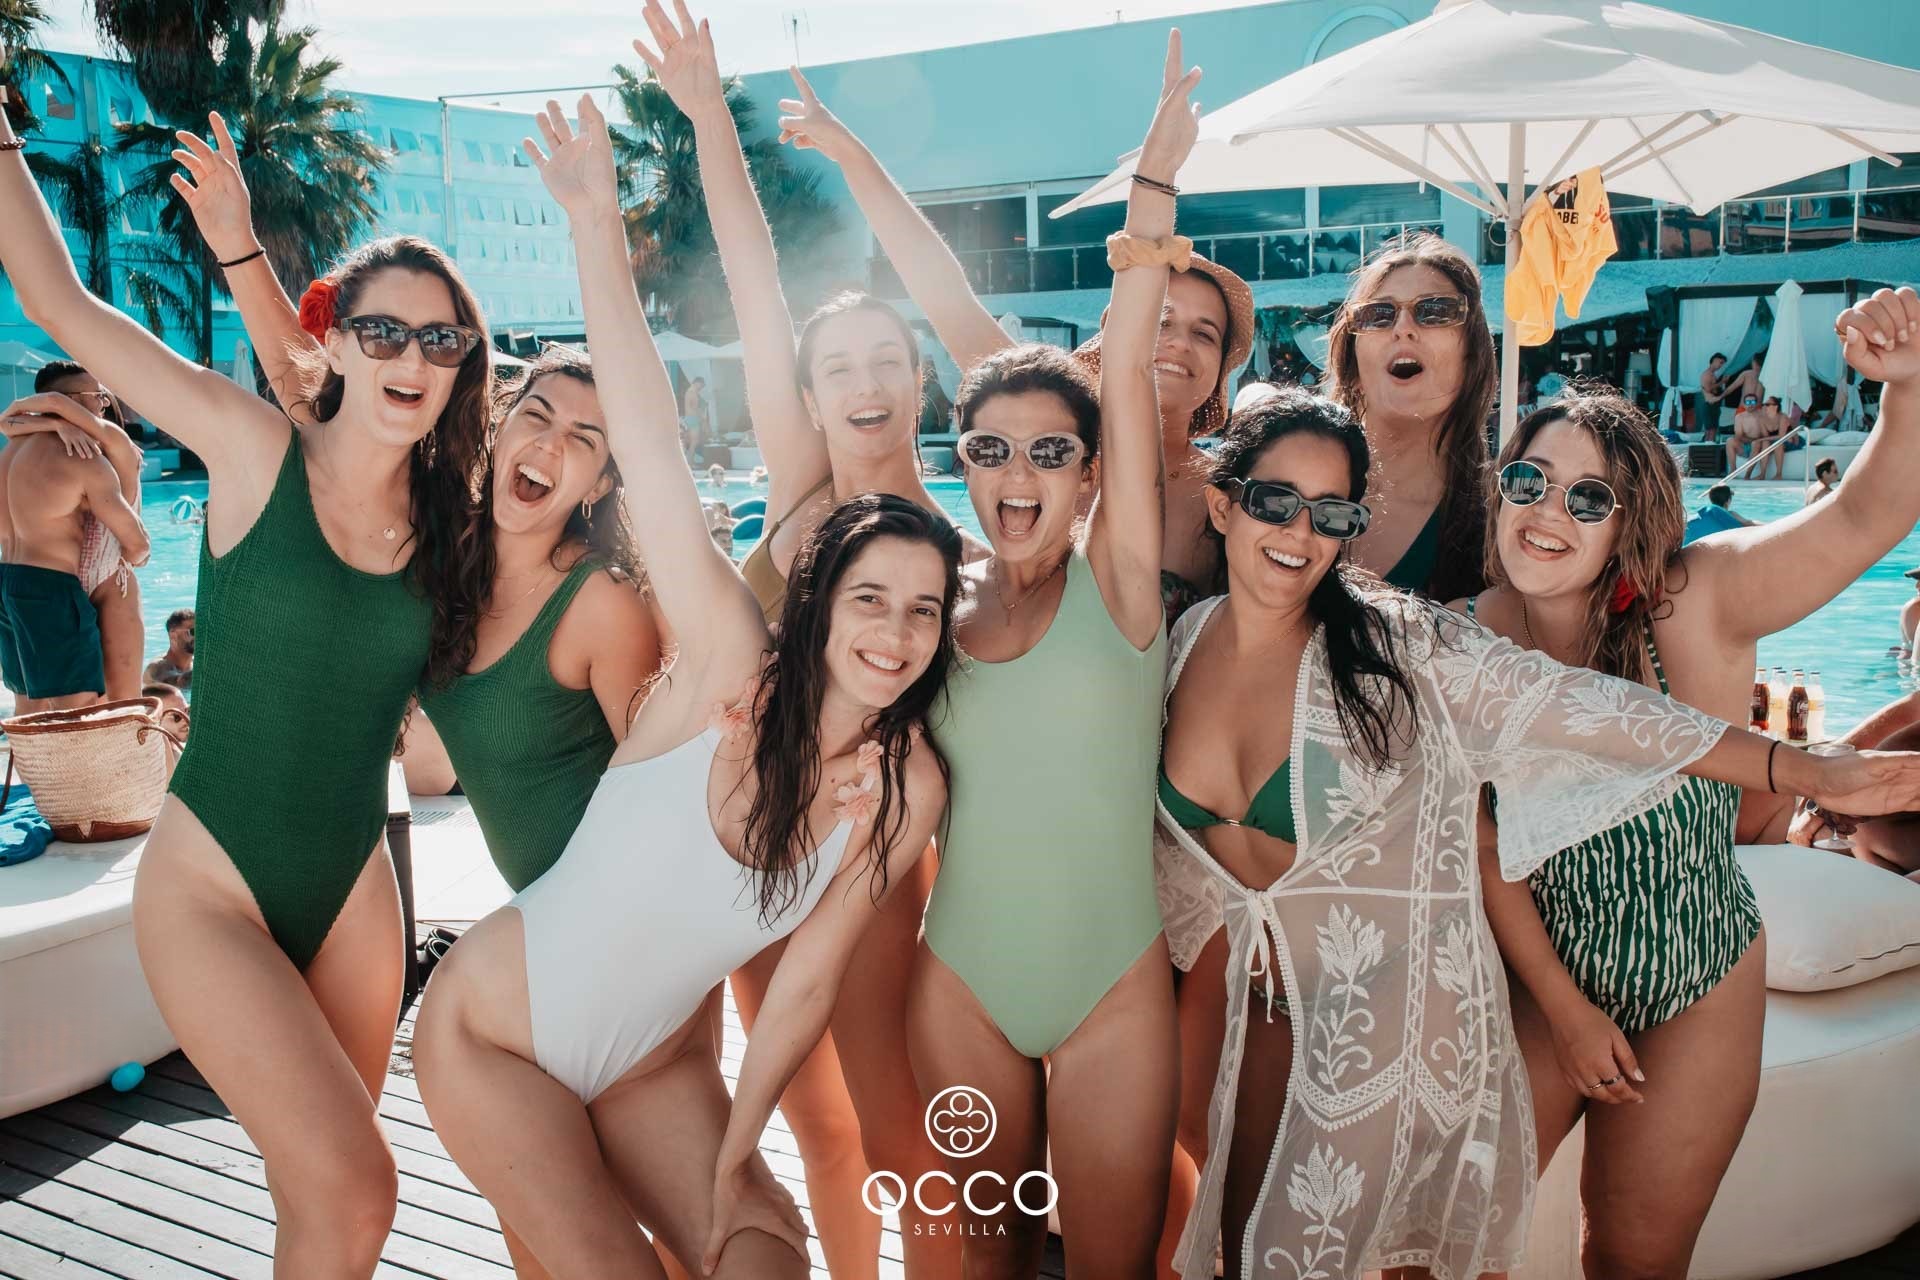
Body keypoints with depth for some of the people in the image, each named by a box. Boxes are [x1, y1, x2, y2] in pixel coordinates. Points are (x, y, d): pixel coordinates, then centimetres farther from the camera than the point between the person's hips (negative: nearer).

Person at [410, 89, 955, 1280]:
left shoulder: (911, 787, -13)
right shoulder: (733, 670, -23)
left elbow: (808, 981, -7)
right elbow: (648, 445, -30)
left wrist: (733, 1156, -8)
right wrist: (596, 217, -34)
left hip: (659, 1064, 3)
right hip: (497, 1030, -3)